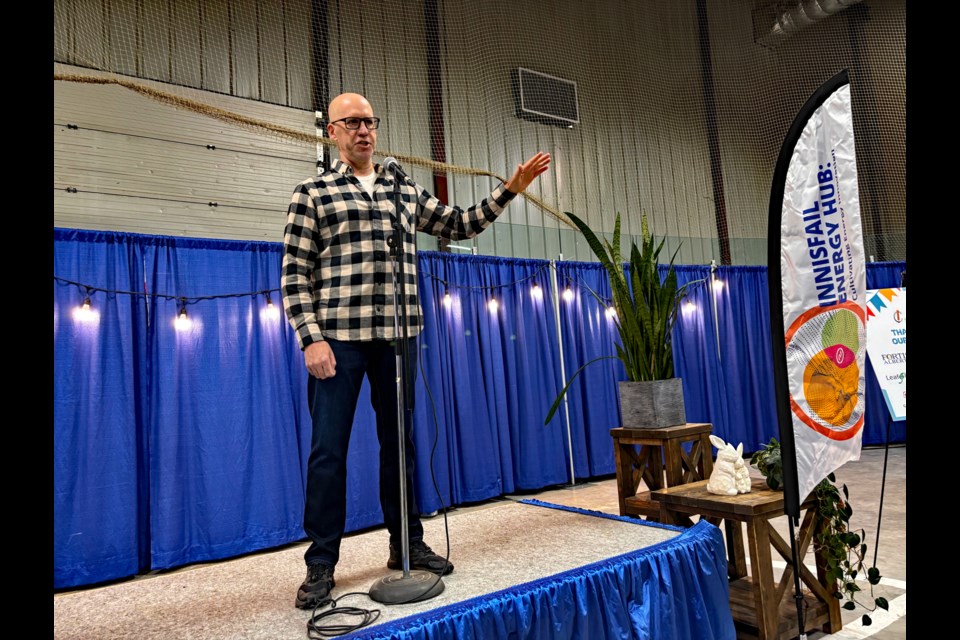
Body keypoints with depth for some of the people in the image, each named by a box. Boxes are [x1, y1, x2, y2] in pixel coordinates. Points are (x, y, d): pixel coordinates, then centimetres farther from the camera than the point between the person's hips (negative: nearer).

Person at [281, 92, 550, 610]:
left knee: (399, 442, 11)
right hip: (338, 337, -3)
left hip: (397, 337, 4)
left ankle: (407, 545, 26)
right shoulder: (312, 194, 4)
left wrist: (509, 189, 15)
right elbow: (295, 274, -1)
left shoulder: (406, 193, 16)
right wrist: (311, 339, -11)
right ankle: (321, 564, 14)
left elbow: (461, 225, 22)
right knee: (329, 449, 0)